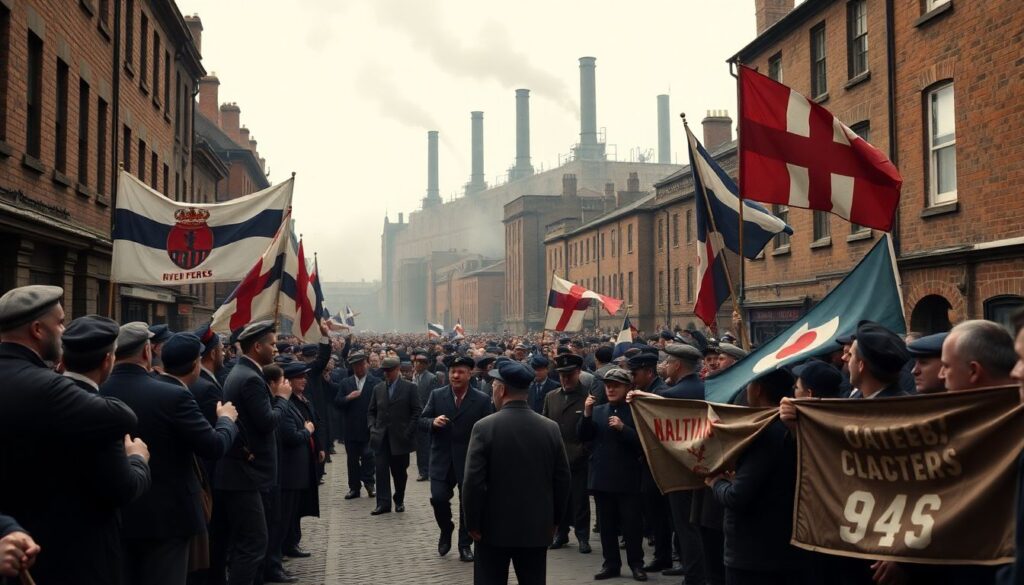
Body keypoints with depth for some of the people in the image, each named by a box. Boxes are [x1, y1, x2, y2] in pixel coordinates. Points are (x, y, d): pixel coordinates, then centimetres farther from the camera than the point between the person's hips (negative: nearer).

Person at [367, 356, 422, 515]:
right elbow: (371, 412, 15)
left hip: (400, 438, -2)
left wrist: (408, 432, -9)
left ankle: (399, 501, 23)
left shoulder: (409, 387, -2)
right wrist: (372, 427, -1)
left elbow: (416, 412, -4)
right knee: (381, 470, -5)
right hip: (381, 437, 2)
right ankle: (383, 503, -3)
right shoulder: (378, 388, 9)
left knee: (399, 471, 7)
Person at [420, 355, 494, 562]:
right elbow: (422, 419, 5)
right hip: (442, 459, 1)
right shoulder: (437, 395, 1)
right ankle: (446, 531, 22)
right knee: (438, 498, -8)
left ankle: (465, 544, 24)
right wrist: (433, 421, -19)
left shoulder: (482, 400, -5)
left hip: (470, 460, -1)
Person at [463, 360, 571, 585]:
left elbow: (473, 482, -15)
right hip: (537, 527, 3)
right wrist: (553, 519, 13)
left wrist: (473, 523, -4)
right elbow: (562, 480, 2)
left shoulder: (484, 427, -13)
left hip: (494, 527, -3)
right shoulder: (550, 428, -2)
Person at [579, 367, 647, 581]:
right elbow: (584, 436, 2)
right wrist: (587, 414, -12)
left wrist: (623, 428, -22)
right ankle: (611, 564, 19)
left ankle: (636, 564, 14)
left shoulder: (635, 411, -4)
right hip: (602, 477, 4)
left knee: (631, 524, 3)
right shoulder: (598, 410, 10)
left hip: (627, 478, -4)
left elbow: (642, 443, -12)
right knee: (606, 524, 10)